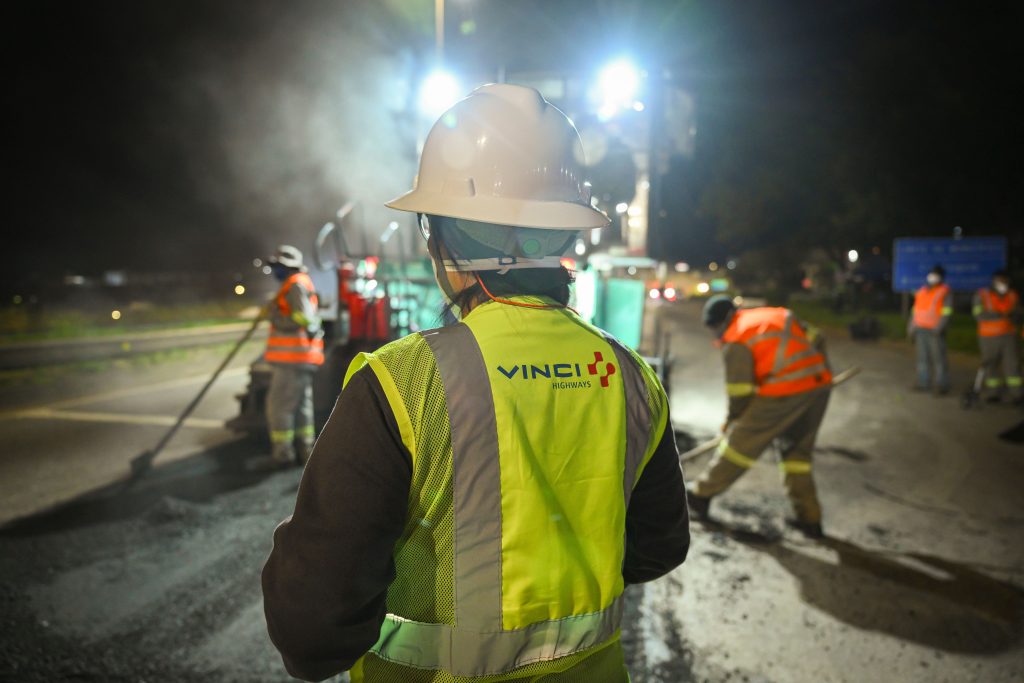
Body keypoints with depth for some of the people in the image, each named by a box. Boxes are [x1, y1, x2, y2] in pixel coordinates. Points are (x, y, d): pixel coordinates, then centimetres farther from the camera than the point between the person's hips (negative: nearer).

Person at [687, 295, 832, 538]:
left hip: (784, 393, -7)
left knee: (739, 443, 6)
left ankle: (701, 495, 17)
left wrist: (731, 422, 13)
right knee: (797, 452, 21)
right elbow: (816, 342, 19)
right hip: (820, 384, 7)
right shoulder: (781, 315, 19)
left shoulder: (736, 341, -2)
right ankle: (810, 519, 23)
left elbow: (740, 393, -2)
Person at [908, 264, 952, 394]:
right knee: (922, 356, 8)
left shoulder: (945, 292, -2)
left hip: (934, 331, -6)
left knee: (939, 357, -6)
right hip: (920, 329, 6)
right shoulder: (922, 291, 17)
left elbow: (946, 312, -11)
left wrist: (939, 328, -21)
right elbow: (916, 309, 22)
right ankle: (923, 383, 14)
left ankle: (942, 386, -2)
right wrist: (911, 326, 16)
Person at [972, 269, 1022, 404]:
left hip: (1009, 336, 2)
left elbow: (1018, 317, 7)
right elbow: (979, 315, -15)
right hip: (989, 337, -2)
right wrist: (999, 315, -25)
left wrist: (1012, 316, -16)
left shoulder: (1013, 296, 6)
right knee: (991, 366, 5)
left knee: (1013, 364, -6)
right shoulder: (982, 295, -4)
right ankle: (993, 394, 17)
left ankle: (1017, 395, -4)